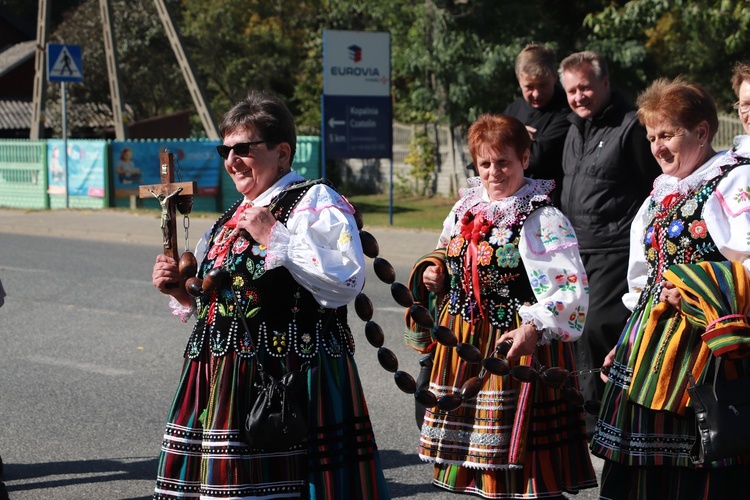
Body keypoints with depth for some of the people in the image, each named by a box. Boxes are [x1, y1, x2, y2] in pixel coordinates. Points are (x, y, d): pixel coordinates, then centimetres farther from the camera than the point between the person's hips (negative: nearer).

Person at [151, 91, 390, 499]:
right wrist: (181, 289, 11)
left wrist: (274, 236, -18)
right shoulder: (234, 216, 19)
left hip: (287, 381, -8)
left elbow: (345, 283, -20)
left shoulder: (314, 202, -5)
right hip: (224, 381, 8)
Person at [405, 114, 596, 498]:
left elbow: (570, 289, -19)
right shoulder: (463, 210, 10)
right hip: (463, 343, 7)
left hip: (517, 345, -7)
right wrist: (432, 272, 4)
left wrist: (534, 328, -32)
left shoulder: (542, 219, -11)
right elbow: (446, 257, 27)